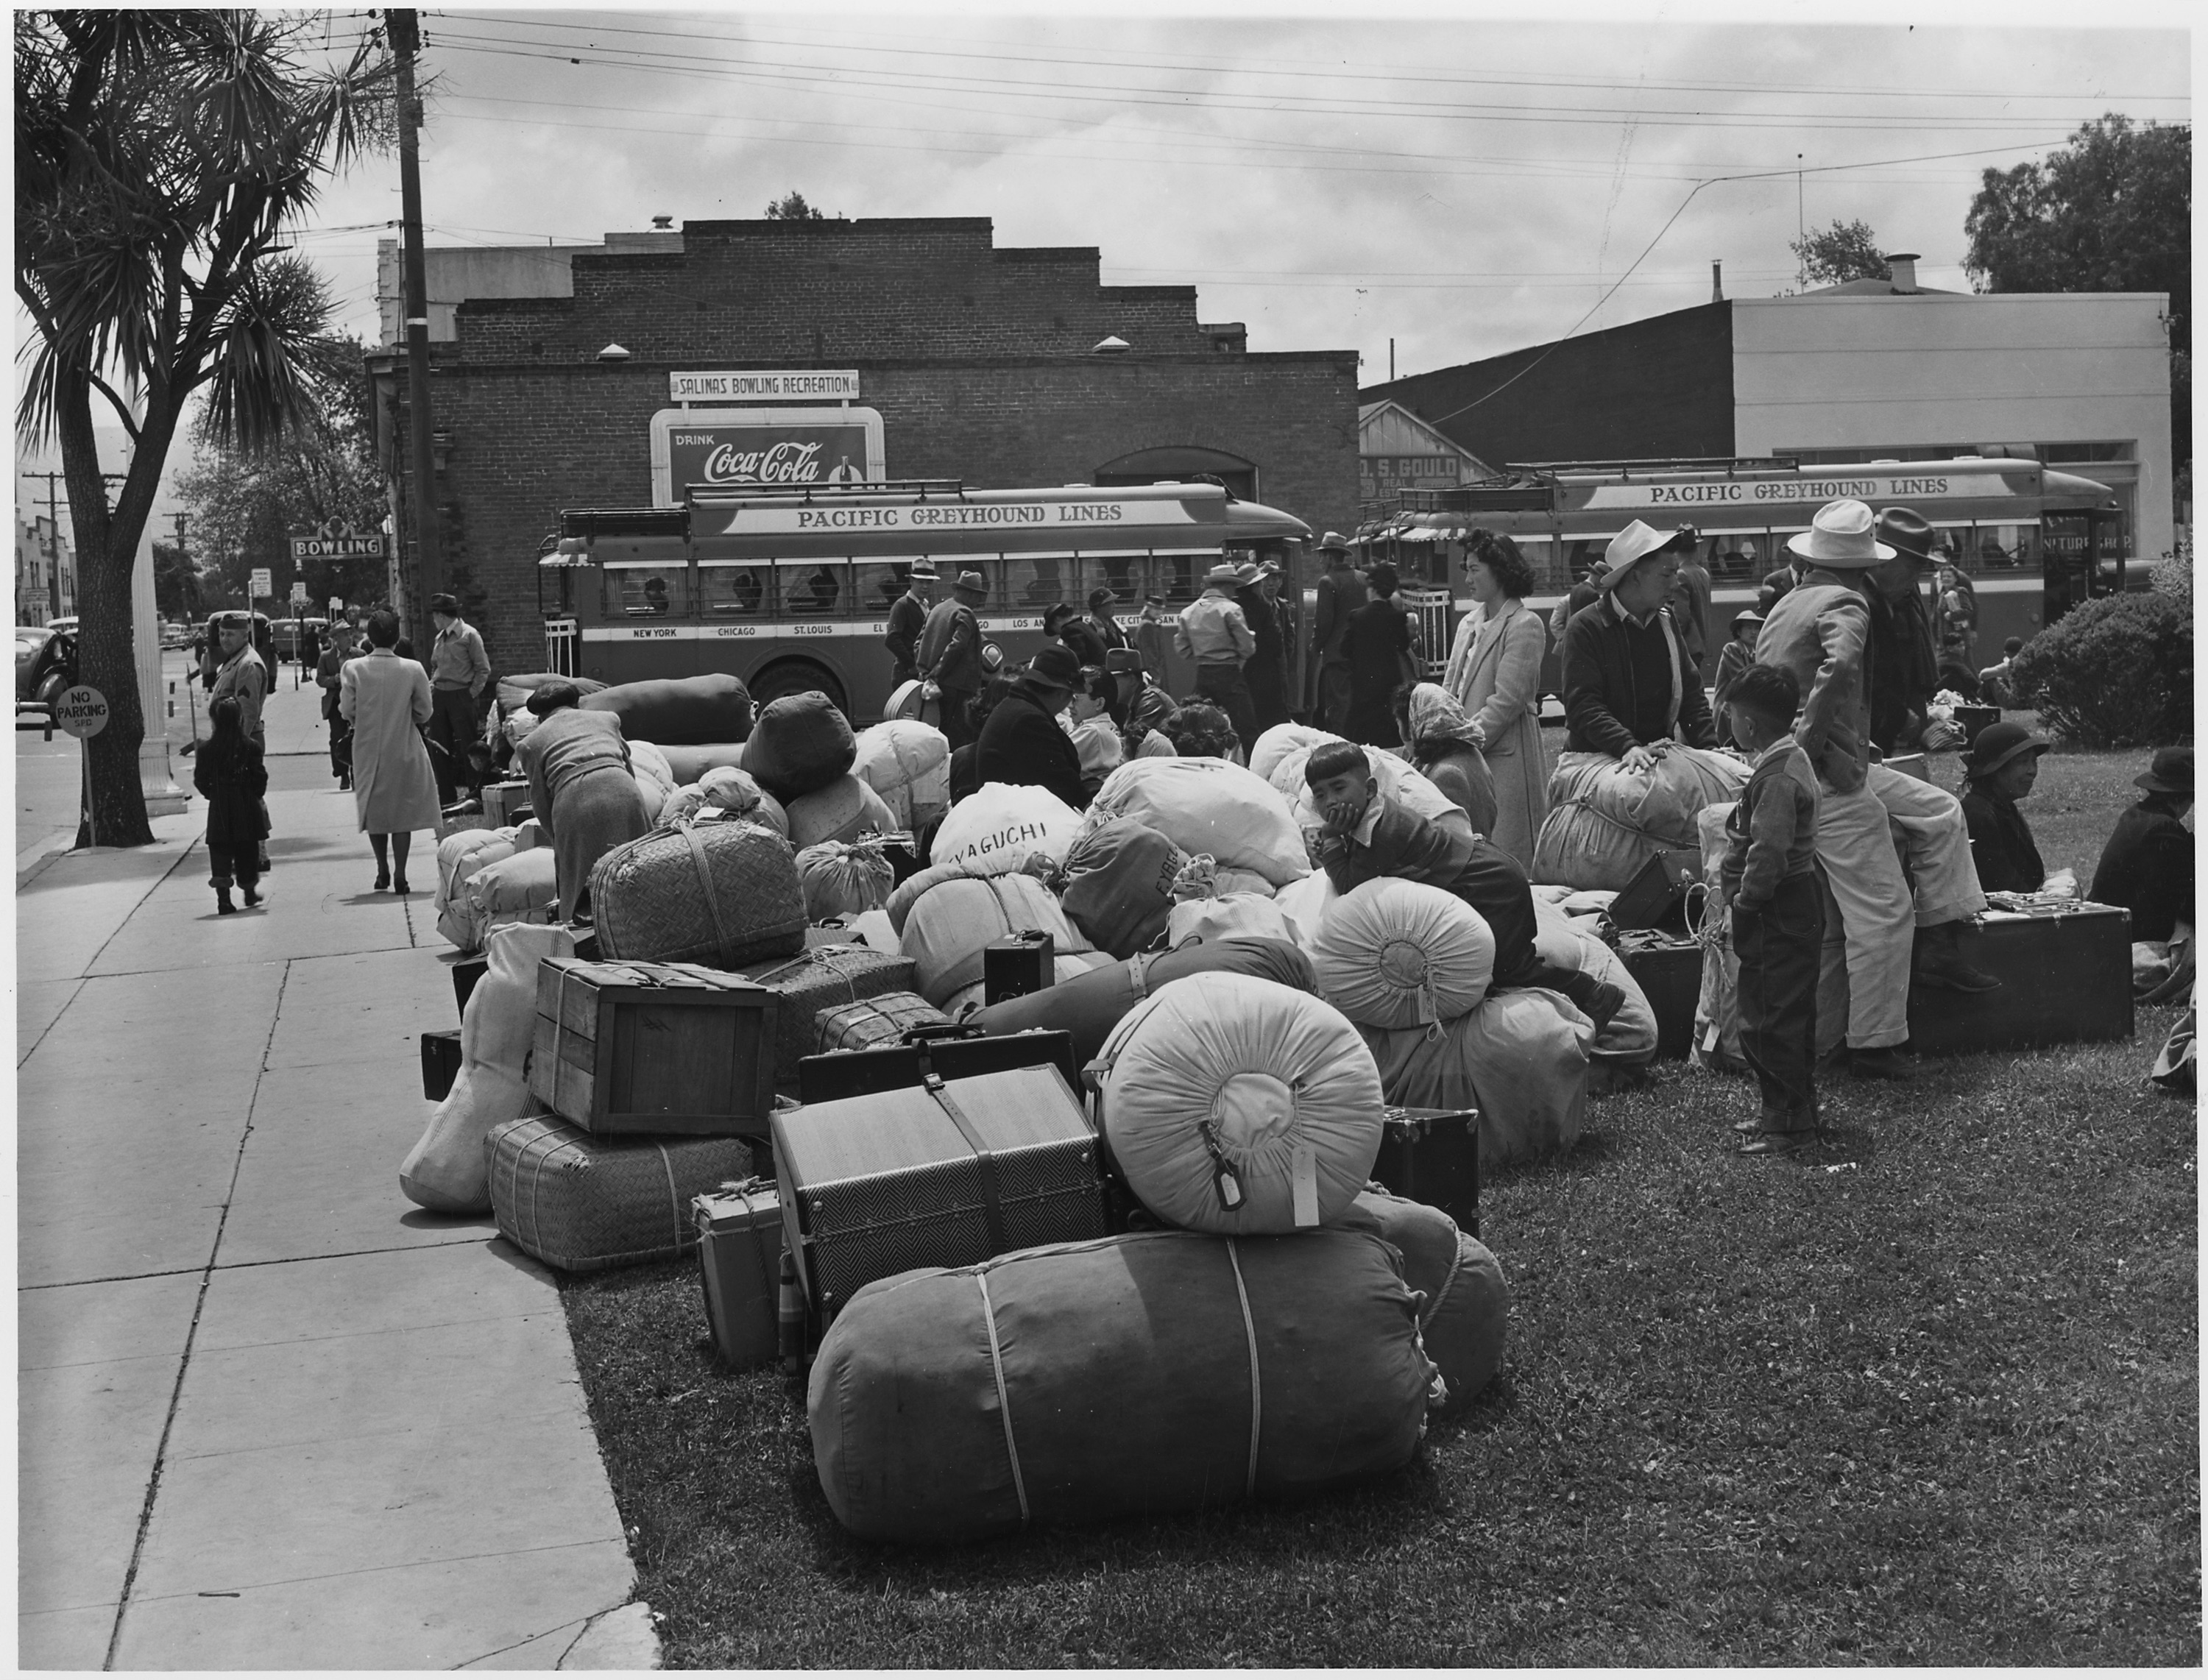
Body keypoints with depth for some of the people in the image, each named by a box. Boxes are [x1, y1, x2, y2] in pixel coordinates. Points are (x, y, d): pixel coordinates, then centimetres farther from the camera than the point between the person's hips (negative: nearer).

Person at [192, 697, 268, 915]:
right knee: (248, 850, 14)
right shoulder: (251, 747, -8)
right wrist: (257, 796, 11)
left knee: (220, 854, 3)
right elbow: (260, 777, -6)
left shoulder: (206, 750, -5)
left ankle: (223, 899, -6)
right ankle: (250, 892, 24)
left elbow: (200, 780, -2)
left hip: (219, 809, 0)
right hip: (247, 807, 0)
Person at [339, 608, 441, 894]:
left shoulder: (353, 669, -9)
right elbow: (425, 712, -4)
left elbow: (346, 710, -8)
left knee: (374, 809, 16)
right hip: (404, 749, -1)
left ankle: (382, 870, 21)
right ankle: (399, 875, 3)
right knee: (403, 811, 7)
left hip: (368, 749, 1)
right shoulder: (413, 670, -10)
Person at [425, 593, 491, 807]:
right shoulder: (440, 638, 14)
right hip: (439, 697, 7)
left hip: (461, 696, -7)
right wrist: (431, 686, 6)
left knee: (466, 747, -5)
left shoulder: (469, 635, -6)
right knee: (439, 748, 6)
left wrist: (472, 694, -10)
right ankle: (446, 796, 13)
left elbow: (483, 669, -7)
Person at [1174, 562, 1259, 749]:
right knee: (1246, 728, -5)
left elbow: (1182, 649, 10)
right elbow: (1247, 647, -11)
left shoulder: (1188, 612, 6)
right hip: (1228, 674, -6)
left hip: (1202, 675, 6)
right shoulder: (1230, 609, -10)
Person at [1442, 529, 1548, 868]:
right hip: (1466, 753, 7)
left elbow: (1508, 699, -15)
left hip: (1505, 755, -7)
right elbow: (1450, 687, 15)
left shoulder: (1525, 625, -9)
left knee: (1507, 853, -2)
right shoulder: (1470, 622, 15)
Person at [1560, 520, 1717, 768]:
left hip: (1660, 756, 5)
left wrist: (1710, 748, -1)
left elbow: (1690, 694, 15)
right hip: (1598, 759, -5)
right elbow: (1583, 706, -15)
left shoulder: (1666, 624, 14)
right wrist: (1628, 747, -28)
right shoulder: (1586, 628, -6)